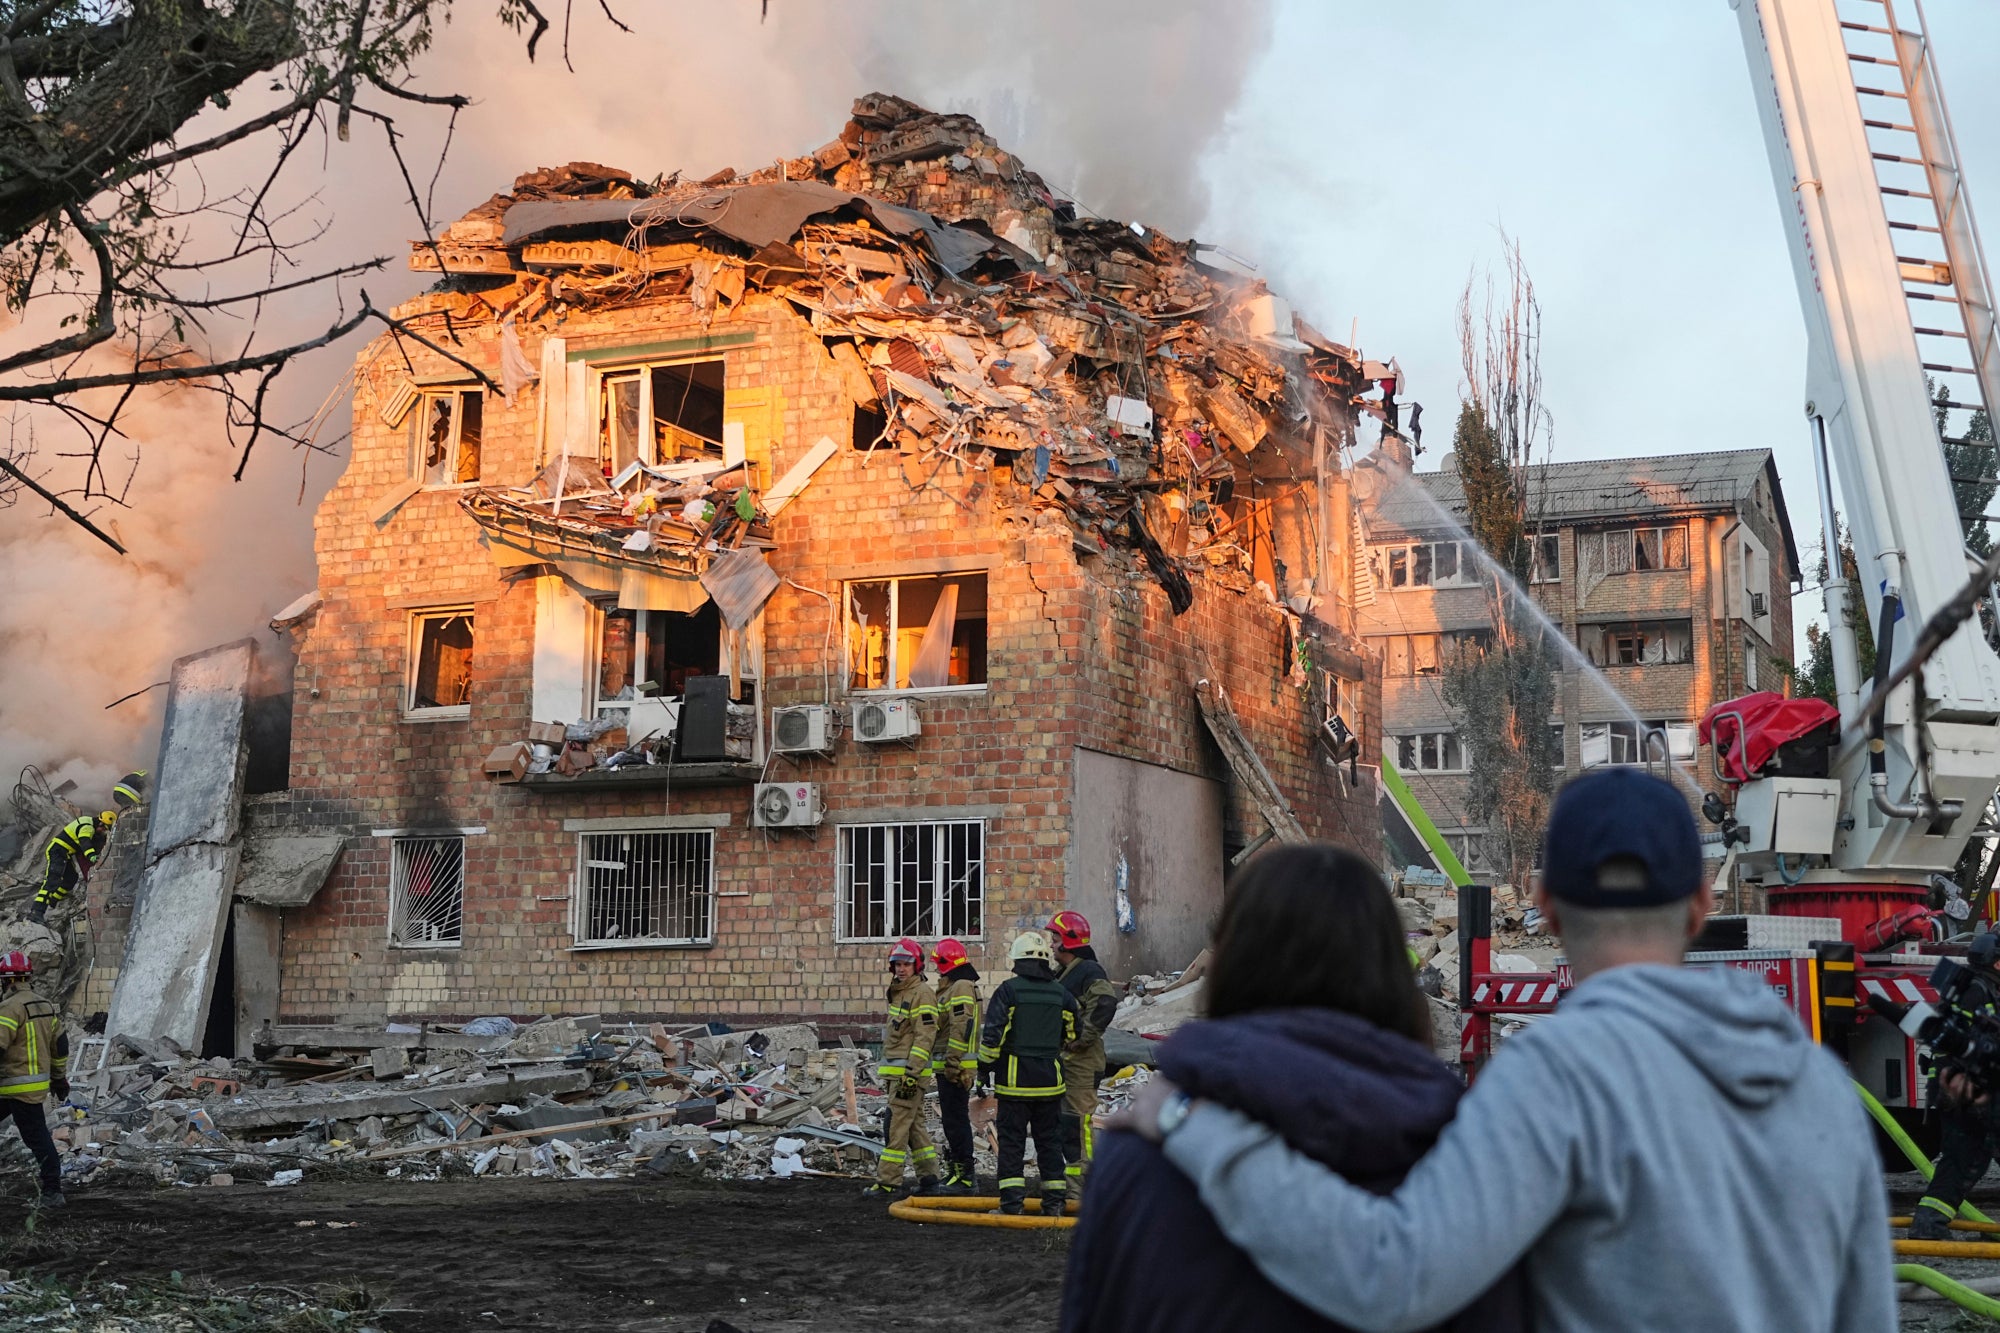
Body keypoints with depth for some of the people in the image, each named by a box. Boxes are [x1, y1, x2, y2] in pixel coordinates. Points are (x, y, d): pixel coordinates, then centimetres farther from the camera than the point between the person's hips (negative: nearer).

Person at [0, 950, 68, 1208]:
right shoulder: (45, 1006, 11)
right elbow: (60, 1046, 18)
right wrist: (59, 1078, 27)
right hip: (37, 1084, 9)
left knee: (36, 1137, -3)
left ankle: (53, 1191, 1)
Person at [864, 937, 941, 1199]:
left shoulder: (922, 993, -12)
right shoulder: (899, 992, 19)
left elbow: (925, 1036, -19)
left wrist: (911, 1073, -23)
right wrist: (889, 1072, 25)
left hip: (910, 1070, -10)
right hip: (896, 1070, 10)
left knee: (897, 1126, -9)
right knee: (914, 1125, 12)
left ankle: (888, 1181, -8)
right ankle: (928, 1178, 16)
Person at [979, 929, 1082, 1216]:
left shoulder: (1008, 990, -8)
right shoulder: (1061, 993, 5)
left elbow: (992, 1034, -12)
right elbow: (1072, 1034, 15)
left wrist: (985, 1065, 1)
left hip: (1015, 1078, -3)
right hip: (1050, 1079, 4)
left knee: (1012, 1139, 2)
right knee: (1049, 1139, 11)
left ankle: (1012, 1200, -1)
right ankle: (1054, 1200, 12)